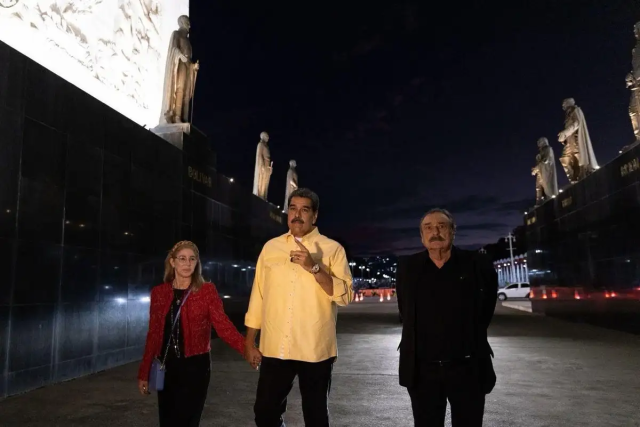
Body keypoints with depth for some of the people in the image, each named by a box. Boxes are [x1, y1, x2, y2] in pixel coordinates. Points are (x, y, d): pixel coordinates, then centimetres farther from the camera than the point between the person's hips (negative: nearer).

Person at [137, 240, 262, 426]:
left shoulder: (207, 290, -5)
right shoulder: (159, 292, 4)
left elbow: (222, 324, -16)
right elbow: (153, 334, 7)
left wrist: (246, 347, -32)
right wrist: (144, 373, 7)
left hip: (195, 366, -3)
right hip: (167, 367, 3)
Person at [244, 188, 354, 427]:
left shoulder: (332, 249, -2)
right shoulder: (271, 247, 8)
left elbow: (345, 296, -11)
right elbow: (258, 295, 10)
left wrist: (314, 268, -21)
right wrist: (249, 341, 11)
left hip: (315, 350, -2)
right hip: (274, 348, 2)